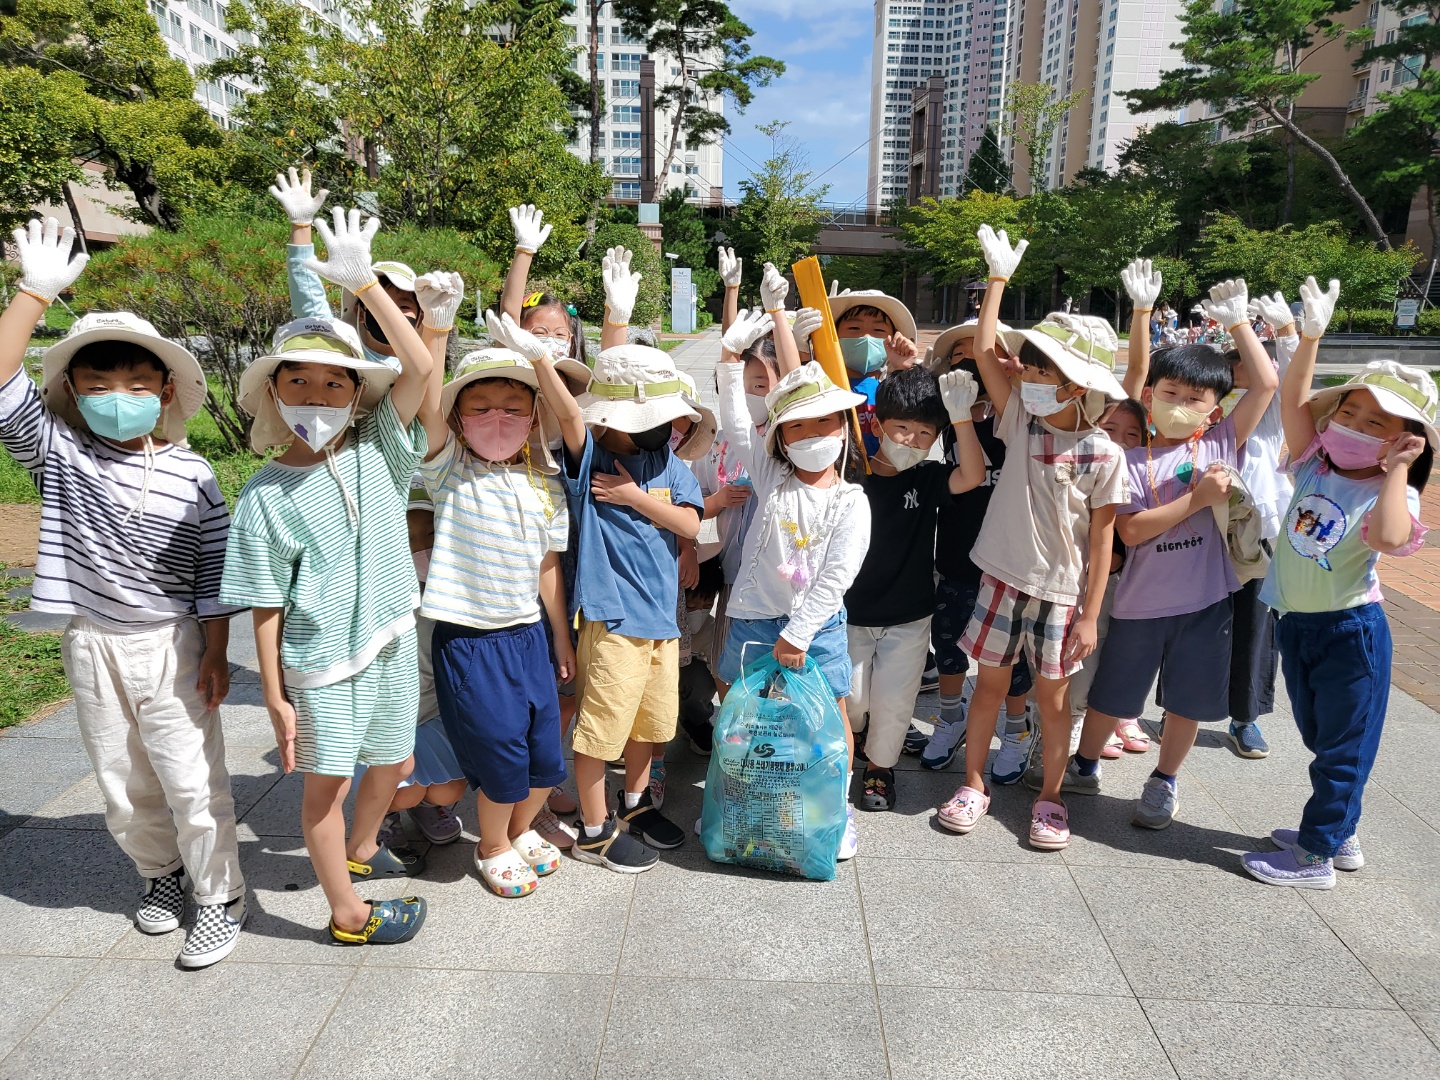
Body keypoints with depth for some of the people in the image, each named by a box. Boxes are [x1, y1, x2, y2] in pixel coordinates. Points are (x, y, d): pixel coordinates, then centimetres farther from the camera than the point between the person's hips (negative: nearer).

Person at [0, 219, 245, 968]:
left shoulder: (193, 476, -6)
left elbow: (214, 576, -4)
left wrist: (215, 655, -6)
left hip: (171, 647, -2)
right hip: (93, 646, 3)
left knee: (192, 780, 2)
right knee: (122, 786, 16)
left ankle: (219, 898, 19)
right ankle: (161, 873, 39)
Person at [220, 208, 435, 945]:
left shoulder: (375, 451, -3)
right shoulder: (268, 492, -10)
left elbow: (419, 369, -15)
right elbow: (266, 604, -8)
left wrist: (365, 283, -21)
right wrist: (274, 695, -8)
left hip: (391, 642, 4)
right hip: (323, 659, -4)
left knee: (394, 761, 20)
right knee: (326, 783, 9)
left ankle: (359, 850, 50)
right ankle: (348, 914, 29)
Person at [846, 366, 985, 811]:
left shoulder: (927, 479, -5)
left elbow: (972, 476, -24)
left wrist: (961, 415, -33)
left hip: (909, 618, 1)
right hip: (851, 614, -1)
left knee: (893, 704, 6)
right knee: (849, 700, 8)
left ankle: (880, 764, 34)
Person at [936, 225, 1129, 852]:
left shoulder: (1102, 454, -11)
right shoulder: (1022, 420, -2)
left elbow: (1100, 539, -7)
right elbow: (984, 352, -7)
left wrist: (1090, 613, -7)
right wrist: (999, 277, -6)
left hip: (1062, 591, -2)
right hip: (1004, 576, 3)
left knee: (1052, 694, 10)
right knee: (990, 681, 12)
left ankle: (1050, 798, 28)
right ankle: (973, 783, 27)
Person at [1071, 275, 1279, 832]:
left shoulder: (1222, 444, 0)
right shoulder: (1132, 458, -5)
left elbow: (1267, 385, -6)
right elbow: (1130, 531, -15)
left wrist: (1238, 320, -2)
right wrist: (1197, 498, -20)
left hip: (1206, 599, 1)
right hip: (1141, 602, -1)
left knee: (1188, 700, 13)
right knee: (1111, 695, 14)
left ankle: (1164, 781, 35)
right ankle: (1085, 766, 36)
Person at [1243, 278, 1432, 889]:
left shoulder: (1390, 492, -14)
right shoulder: (1314, 467, -1)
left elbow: (1389, 539, -36)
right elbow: (1294, 400, -10)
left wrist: (1397, 469, -27)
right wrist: (1311, 335, -17)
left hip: (1349, 631, -6)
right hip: (1295, 623, 6)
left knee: (1344, 745, 8)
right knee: (1321, 739, 20)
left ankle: (1315, 855, 19)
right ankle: (1340, 835, 39)